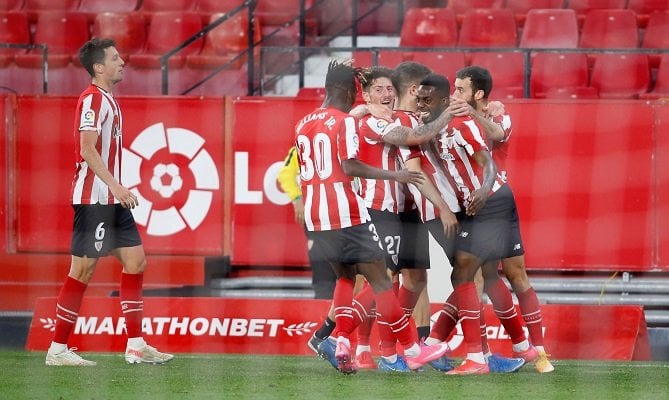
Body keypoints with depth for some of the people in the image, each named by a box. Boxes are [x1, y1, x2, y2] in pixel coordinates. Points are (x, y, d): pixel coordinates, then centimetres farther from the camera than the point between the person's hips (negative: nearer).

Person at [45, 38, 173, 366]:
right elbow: (87, 149, -22)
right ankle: (58, 349, -1)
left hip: (111, 201, 10)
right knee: (83, 269, -6)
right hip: (93, 199, -10)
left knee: (135, 261, 8)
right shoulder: (93, 99, -13)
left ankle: (136, 346, 11)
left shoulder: (108, 100, 17)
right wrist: (116, 186, -27)